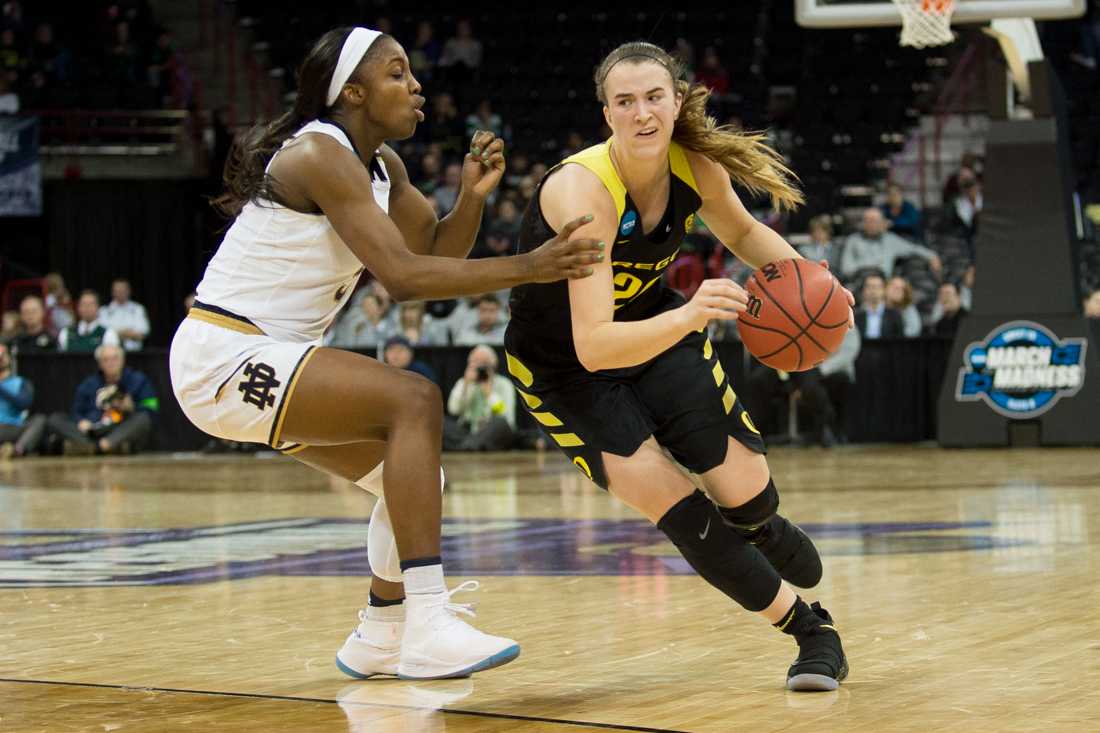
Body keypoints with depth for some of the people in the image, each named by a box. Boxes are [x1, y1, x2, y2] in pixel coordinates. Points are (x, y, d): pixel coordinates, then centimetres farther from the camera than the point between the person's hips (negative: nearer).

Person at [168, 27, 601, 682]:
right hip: (222, 357, -10)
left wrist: (473, 198, -8)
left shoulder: (381, 164, 11)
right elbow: (403, 276, -26)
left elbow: (438, 253, 11)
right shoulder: (321, 154, -18)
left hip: (267, 358, 10)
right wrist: (528, 268, -28)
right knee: (415, 401, -23)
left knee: (414, 479, 12)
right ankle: (429, 629, -27)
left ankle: (381, 636, 26)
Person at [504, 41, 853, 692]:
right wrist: (689, 316, -58)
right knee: (672, 506, -16)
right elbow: (593, 346, -42)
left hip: (658, 326, 4)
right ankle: (812, 631, 4)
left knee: (747, 493, -4)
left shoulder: (698, 163, -18)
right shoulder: (582, 190, -35)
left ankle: (765, 533, 36)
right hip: (563, 365, -4)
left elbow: (741, 232, 6)